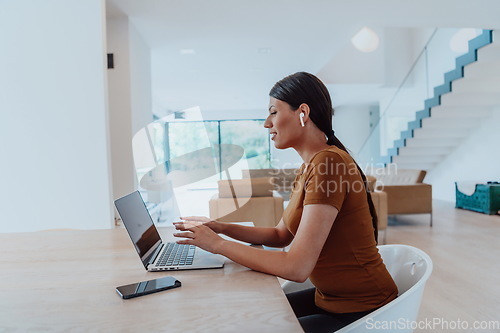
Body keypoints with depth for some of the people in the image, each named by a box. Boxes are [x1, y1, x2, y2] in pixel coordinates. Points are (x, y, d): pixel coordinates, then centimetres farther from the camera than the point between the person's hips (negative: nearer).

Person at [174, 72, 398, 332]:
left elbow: (296, 267, -28)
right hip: (329, 298, 8)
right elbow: (281, 235, 12)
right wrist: (221, 228, 1)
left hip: (361, 311, -8)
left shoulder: (328, 163, -25)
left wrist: (218, 244, -19)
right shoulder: (308, 168, 6)